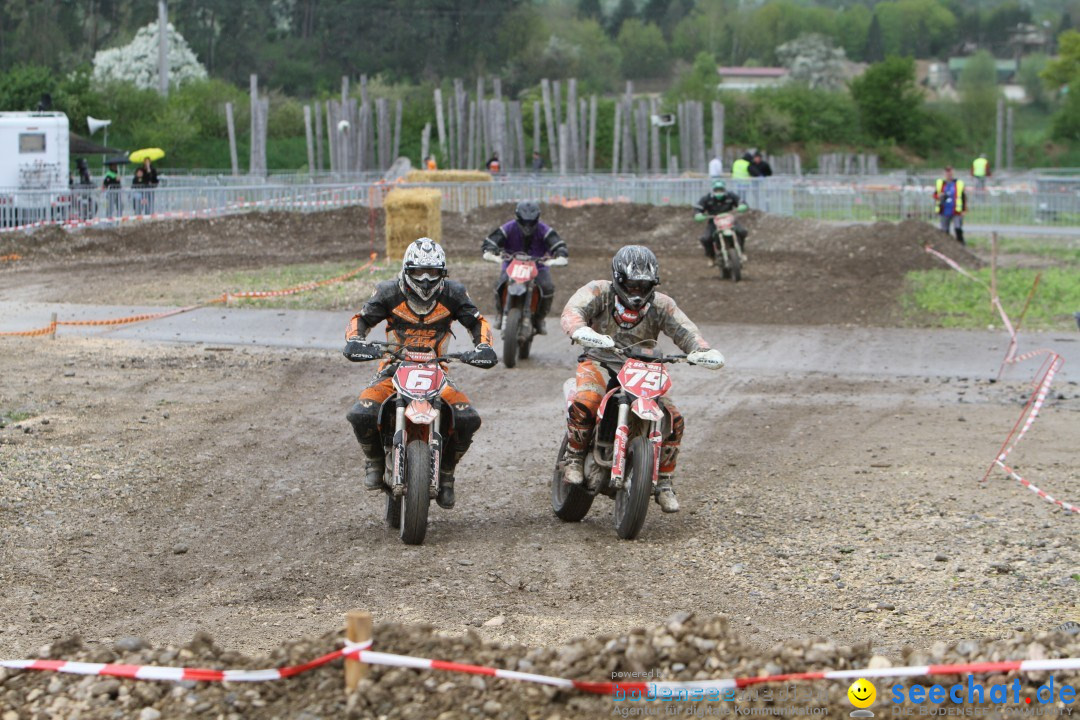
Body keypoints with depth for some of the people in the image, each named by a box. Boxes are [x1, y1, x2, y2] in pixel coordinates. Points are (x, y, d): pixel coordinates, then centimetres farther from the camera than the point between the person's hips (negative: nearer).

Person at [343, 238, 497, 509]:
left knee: (468, 419, -23)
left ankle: (446, 471, 5)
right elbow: (360, 319, -1)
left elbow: (478, 321, 5)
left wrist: (483, 347, -15)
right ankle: (375, 460, 6)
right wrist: (355, 341, -22)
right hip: (394, 369, -1)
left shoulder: (452, 294, -2)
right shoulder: (390, 293, -5)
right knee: (361, 416, -28)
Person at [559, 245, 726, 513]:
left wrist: (704, 351, -36)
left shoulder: (660, 305, -4)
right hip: (599, 363, -3)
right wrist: (584, 332, -51)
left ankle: (664, 483, 3)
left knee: (672, 419, -16)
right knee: (584, 403, -35)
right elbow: (572, 313, -27)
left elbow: (685, 331, -13)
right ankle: (574, 458, -9)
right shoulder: (599, 292, -11)